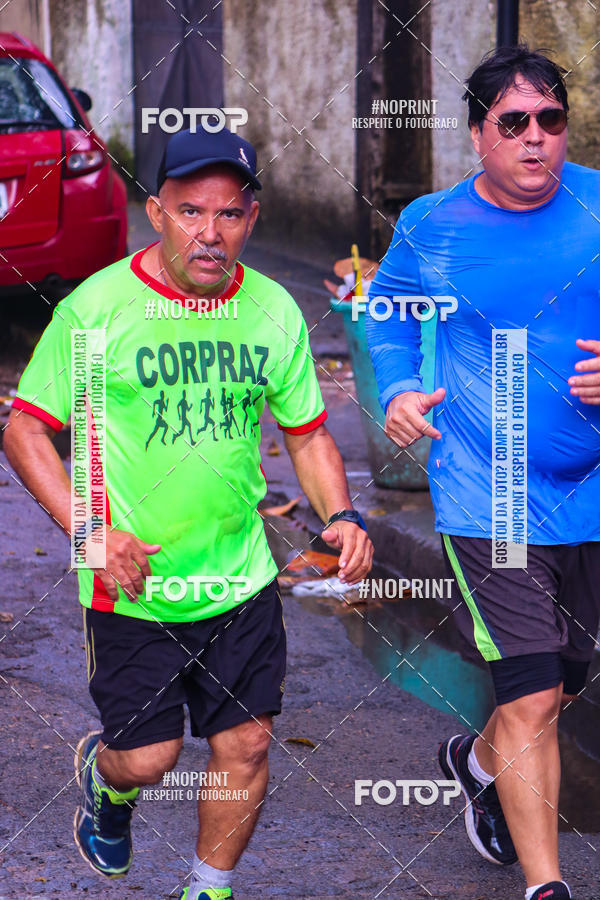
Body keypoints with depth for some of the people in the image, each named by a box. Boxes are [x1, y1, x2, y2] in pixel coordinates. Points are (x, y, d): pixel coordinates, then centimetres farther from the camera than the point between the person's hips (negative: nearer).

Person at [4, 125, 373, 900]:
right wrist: (90, 530, -19)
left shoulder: (274, 311, 0)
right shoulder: (97, 307, -12)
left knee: (246, 744, 6)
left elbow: (307, 433, 12)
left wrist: (341, 515, -7)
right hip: (131, 585, -3)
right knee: (148, 756, 2)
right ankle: (102, 774, 40)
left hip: (242, 578, 3)